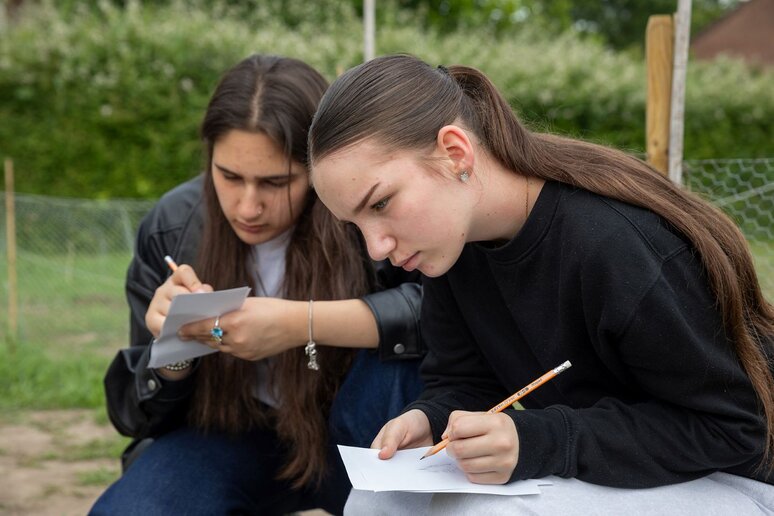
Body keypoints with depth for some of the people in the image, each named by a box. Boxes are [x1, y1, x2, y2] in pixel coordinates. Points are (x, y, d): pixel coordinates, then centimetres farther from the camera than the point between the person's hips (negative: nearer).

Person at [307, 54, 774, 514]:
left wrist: (539, 443, -33)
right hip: (586, 474, 7)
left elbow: (730, 429, -23)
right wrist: (431, 422, -20)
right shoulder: (456, 244, -6)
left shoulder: (622, 248, -31)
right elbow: (465, 383, 5)